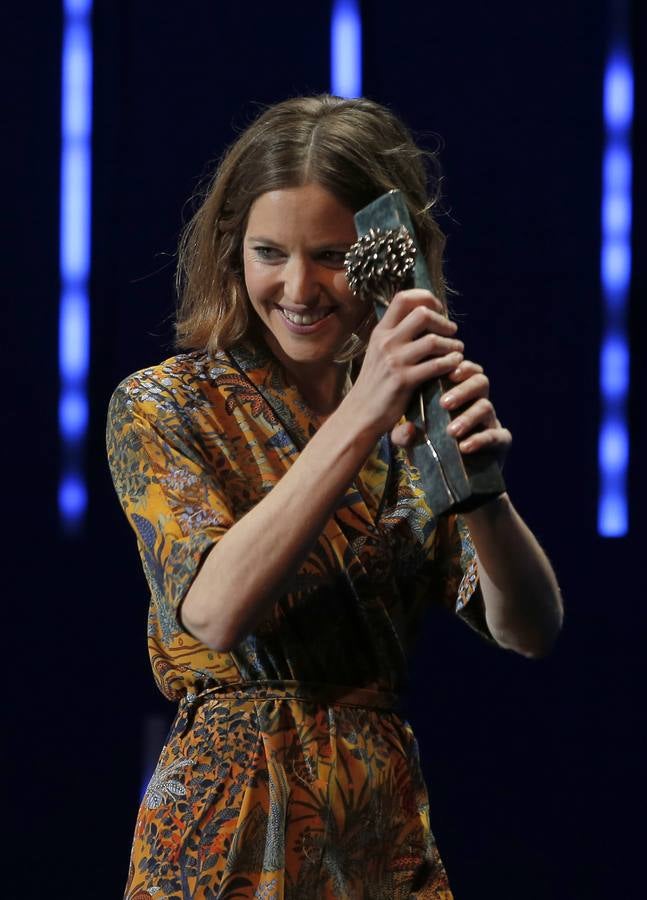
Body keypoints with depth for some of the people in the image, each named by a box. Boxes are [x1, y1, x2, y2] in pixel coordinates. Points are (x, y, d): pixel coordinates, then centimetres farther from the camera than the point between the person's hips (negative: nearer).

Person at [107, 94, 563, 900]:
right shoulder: (160, 409, -6)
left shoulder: (413, 411, 5)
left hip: (390, 826, 4)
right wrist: (357, 423, -27)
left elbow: (530, 632, -5)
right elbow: (217, 611, -23)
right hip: (235, 827, -4)